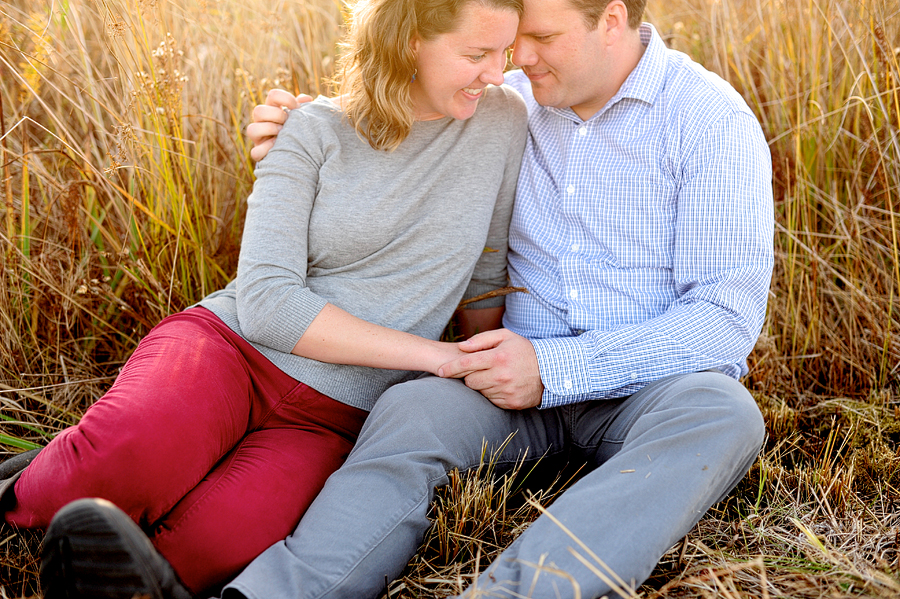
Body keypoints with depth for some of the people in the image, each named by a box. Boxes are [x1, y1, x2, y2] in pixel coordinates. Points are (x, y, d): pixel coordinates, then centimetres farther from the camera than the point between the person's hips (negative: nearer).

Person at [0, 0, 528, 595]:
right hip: (229, 345, -1)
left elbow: (486, 279, 16)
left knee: (219, 545, -34)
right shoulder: (317, 130, -2)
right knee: (133, 454, -36)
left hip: (330, 418, 1)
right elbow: (266, 303, -11)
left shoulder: (502, 118, 4)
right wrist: (431, 354, -12)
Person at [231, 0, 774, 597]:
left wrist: (554, 368, -21)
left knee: (725, 416, -37)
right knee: (411, 407, -29)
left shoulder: (713, 121, -7)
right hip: (525, 377, 3)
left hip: (651, 386, -3)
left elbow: (729, 318, -14)